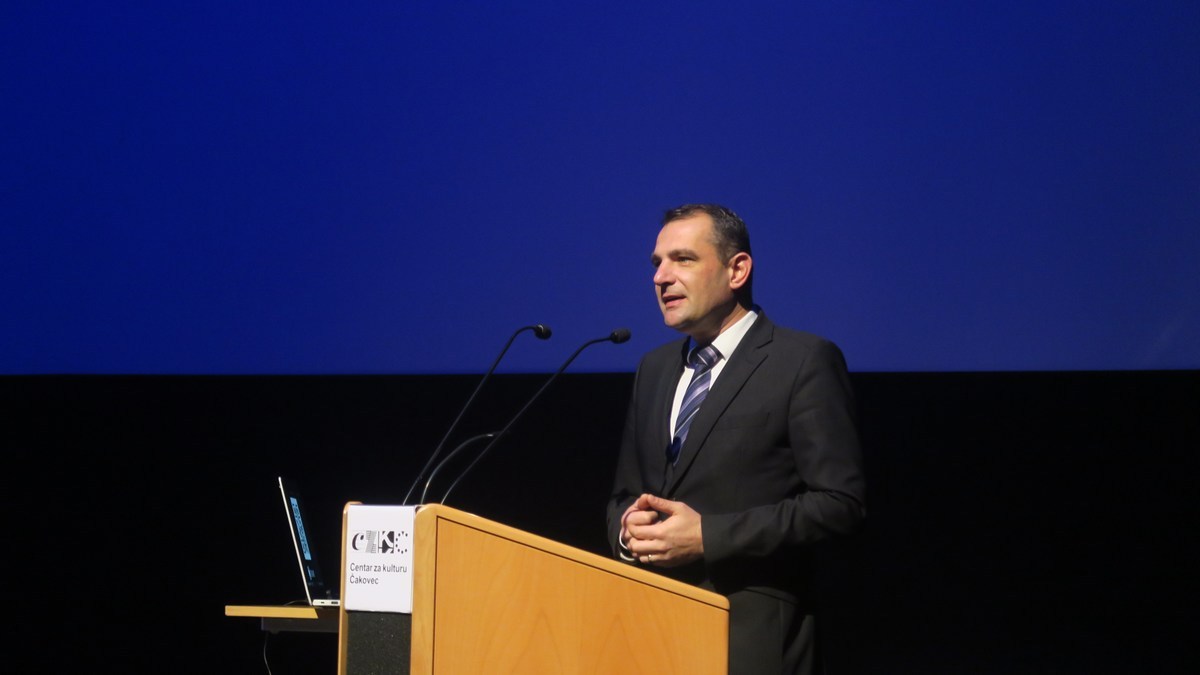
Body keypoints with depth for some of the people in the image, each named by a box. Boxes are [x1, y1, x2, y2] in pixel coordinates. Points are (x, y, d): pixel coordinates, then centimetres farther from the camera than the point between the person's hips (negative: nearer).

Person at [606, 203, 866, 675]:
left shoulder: (805, 361, -5)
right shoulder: (654, 368, 15)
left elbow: (840, 502, -12)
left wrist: (709, 535, -18)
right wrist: (628, 527, -4)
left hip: (753, 631, -6)